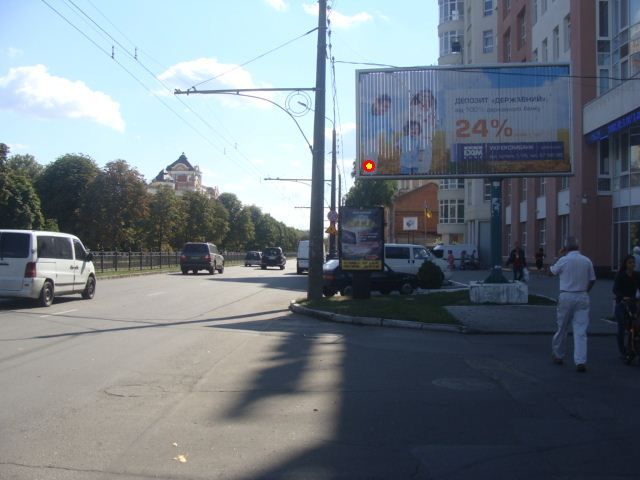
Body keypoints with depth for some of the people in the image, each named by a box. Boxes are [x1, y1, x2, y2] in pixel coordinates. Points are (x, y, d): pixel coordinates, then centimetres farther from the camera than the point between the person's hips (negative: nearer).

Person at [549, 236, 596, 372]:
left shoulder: (563, 260, -8)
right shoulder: (587, 261, 2)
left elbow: (551, 271, 7)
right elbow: (592, 280, 9)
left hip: (566, 297, -2)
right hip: (582, 297, 2)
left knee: (562, 328, 13)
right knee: (580, 330, 0)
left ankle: (557, 355, 28)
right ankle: (580, 361, -8)